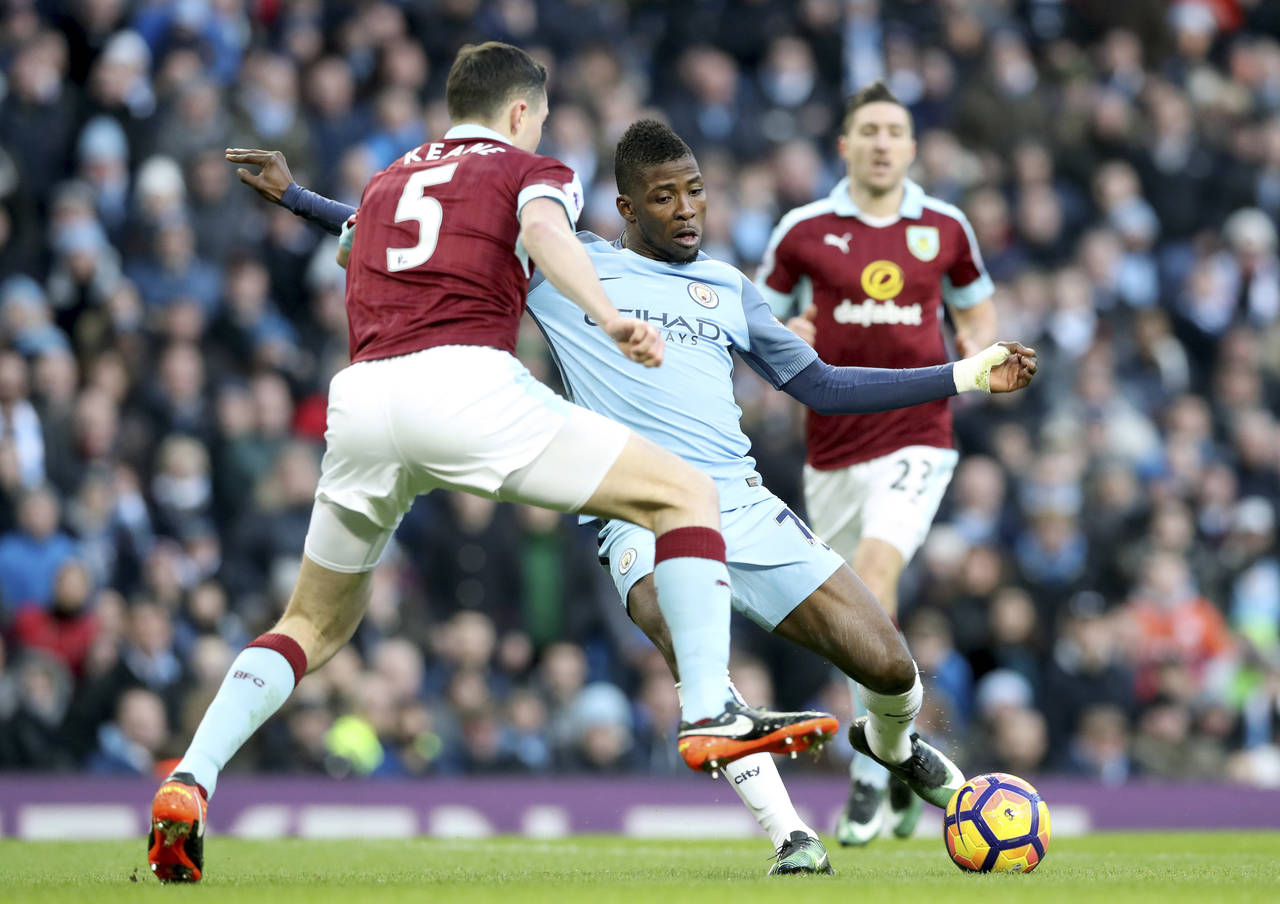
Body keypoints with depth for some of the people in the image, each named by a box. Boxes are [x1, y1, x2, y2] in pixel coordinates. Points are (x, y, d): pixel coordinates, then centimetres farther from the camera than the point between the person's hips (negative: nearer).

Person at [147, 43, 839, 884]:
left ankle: (187, 783, 3)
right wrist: (611, 318, -21)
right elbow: (543, 229, -7)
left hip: (359, 396, 5)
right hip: (465, 381, -5)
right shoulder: (532, 170, 17)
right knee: (687, 494, 4)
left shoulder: (387, 183, 33)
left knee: (315, 624, 21)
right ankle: (710, 714, -13)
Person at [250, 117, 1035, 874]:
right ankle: (791, 837, -31)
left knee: (889, 667, -5)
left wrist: (966, 377, 23)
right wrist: (296, 196, 14)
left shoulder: (727, 287, 20)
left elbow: (821, 387, 26)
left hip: (746, 509, 4)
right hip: (644, 520, -4)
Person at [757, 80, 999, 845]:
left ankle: (869, 776, -21)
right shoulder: (803, 231, 2)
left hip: (916, 439, -2)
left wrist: (973, 360, -1)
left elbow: (979, 315, 20)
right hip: (832, 448, 2)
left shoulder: (945, 228, 4)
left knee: (875, 570, -24)